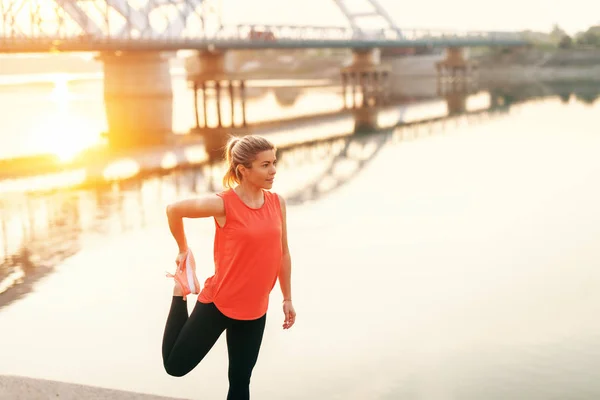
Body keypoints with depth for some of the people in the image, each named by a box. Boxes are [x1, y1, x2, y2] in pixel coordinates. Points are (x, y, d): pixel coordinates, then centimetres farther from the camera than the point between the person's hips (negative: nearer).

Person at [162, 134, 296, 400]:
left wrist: (287, 298, 12)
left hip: (255, 309, 4)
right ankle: (181, 291, 26)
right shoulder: (223, 203, -19)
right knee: (175, 365, 9)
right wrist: (183, 250, 7)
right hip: (218, 302, -4)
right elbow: (173, 210, -5)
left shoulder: (277, 203, -3)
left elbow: (282, 253, 7)